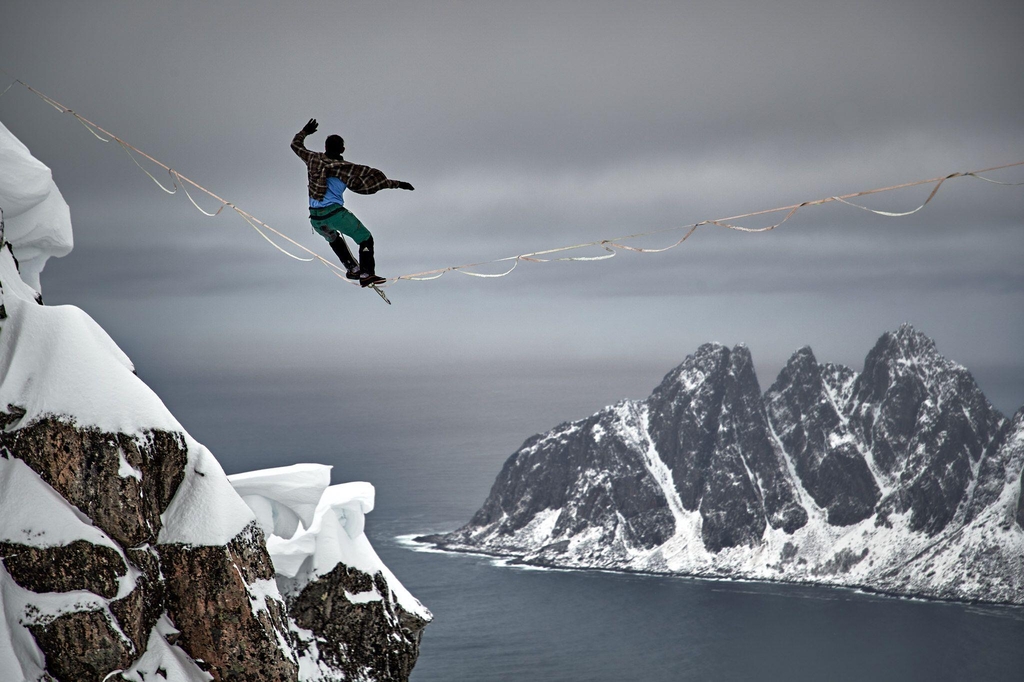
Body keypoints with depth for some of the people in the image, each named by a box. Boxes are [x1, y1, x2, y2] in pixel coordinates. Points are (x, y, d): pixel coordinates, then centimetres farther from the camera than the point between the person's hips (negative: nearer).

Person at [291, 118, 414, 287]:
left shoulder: (313, 159, 6)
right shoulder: (345, 168, -6)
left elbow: (296, 145, 24)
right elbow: (371, 177, -6)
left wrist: (304, 132, 42)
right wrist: (396, 184, 0)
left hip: (315, 217, 5)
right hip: (334, 212, -5)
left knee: (333, 239, 34)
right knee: (365, 239, 5)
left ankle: (351, 268, 28)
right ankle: (366, 274, -7)